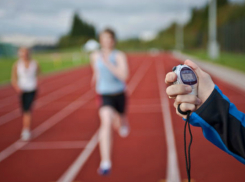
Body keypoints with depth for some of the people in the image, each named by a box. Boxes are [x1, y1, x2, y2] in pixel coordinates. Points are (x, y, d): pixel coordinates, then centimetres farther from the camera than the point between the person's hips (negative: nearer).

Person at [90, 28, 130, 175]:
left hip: (119, 94, 1)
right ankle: (106, 163, -29)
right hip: (105, 95, -1)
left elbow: (124, 76, -28)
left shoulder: (120, 56, -12)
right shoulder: (95, 55, -2)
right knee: (106, 123, -26)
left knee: (120, 121, 25)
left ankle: (123, 123, 69)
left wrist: (108, 63, -32)